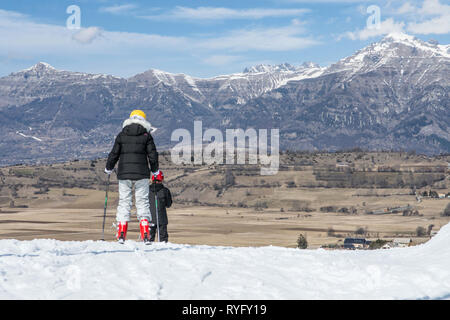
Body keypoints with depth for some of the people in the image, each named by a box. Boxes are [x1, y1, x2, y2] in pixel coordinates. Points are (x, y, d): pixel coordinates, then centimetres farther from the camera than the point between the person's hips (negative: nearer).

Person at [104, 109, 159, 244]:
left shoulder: (121, 135, 5)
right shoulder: (146, 136, 1)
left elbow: (114, 154, 5)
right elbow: (152, 155, 1)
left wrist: (108, 169, 21)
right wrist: (155, 171, 16)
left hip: (124, 174, 1)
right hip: (141, 175, -1)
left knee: (124, 202, 6)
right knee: (142, 202, 3)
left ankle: (121, 235, -2)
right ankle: (145, 236, -6)